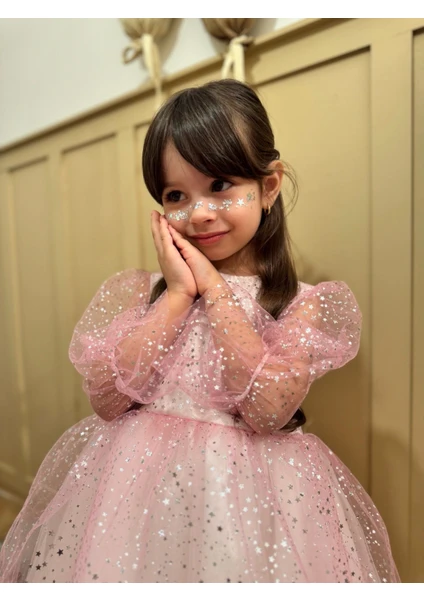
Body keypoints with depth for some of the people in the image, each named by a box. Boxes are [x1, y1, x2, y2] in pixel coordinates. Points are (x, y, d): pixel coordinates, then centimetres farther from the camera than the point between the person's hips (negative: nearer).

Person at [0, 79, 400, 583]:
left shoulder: (301, 304, -5)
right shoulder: (139, 291, 1)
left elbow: (269, 411, -20)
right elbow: (106, 399, -10)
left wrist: (213, 288, -15)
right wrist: (178, 294, -12)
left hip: (247, 491, -1)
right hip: (133, 483, 2)